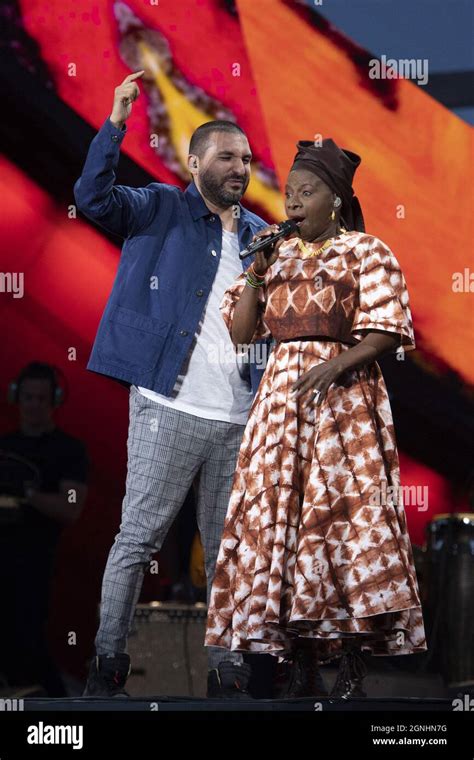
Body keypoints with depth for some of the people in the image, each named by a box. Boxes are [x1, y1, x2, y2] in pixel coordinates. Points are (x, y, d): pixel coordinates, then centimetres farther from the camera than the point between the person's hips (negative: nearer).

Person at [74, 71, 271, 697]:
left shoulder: (261, 236, 17)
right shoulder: (161, 210, 4)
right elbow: (93, 196, -12)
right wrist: (116, 122, -22)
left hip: (240, 418, 5)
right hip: (169, 409, -5)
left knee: (229, 548, 8)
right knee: (139, 536, -3)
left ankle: (228, 669, 14)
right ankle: (108, 660, 5)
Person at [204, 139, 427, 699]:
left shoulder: (366, 252, 1)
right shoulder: (277, 256, 15)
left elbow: (386, 332, -6)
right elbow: (240, 333, 12)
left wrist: (336, 364, -20)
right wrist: (257, 270, 0)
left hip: (344, 397, -5)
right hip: (281, 398, 5)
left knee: (346, 516, -10)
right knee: (280, 519, -2)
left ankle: (352, 675, -8)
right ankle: (300, 669, 2)